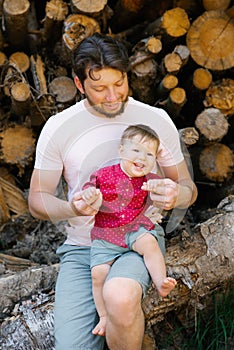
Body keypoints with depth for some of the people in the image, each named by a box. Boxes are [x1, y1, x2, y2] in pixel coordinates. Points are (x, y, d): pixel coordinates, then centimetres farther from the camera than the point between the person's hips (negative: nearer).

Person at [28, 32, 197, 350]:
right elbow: (37, 200, 2)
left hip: (139, 240, -1)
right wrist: (72, 208, -21)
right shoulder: (58, 128, -3)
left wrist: (176, 195, -19)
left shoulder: (157, 120, -1)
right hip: (81, 248, 1)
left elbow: (189, 190, 6)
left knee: (120, 297, -35)